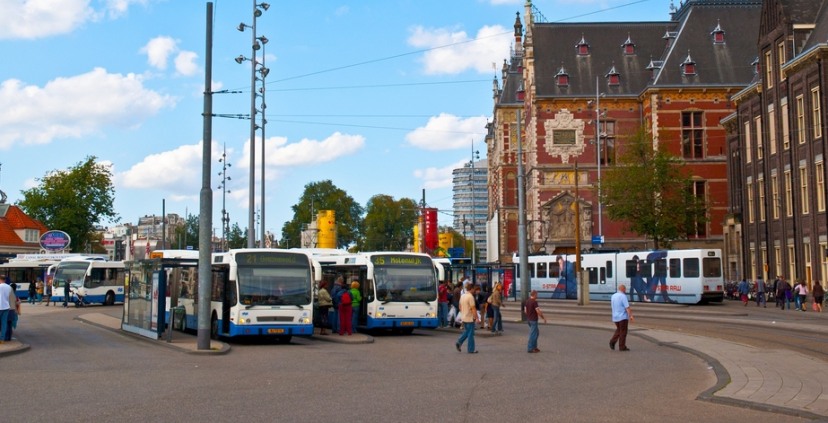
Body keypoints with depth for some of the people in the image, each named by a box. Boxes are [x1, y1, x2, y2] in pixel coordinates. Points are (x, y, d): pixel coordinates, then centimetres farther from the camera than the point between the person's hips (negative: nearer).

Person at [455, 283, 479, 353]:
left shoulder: (462, 296, 8)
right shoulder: (470, 297, -18)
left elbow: (460, 307, 16)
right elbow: (473, 308, -21)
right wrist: (476, 318, -16)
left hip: (463, 318, 8)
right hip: (470, 318, -8)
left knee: (466, 332, 20)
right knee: (470, 334, 1)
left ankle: (459, 342, 4)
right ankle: (471, 349, 6)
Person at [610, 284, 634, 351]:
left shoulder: (613, 296, 9)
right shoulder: (623, 296, -15)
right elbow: (627, 307, -21)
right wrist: (630, 315, -22)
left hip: (615, 317, 7)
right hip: (623, 317, -7)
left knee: (618, 330, 21)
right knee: (623, 332, 2)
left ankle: (612, 341, 6)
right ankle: (622, 347, 5)